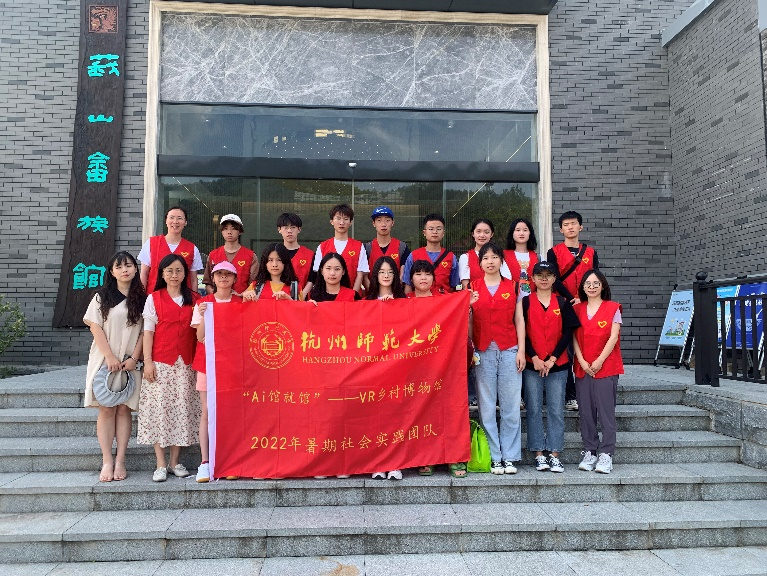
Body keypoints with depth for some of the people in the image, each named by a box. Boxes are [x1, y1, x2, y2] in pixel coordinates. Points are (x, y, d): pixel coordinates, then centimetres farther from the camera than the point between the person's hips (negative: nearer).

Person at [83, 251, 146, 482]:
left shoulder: (142, 299, 7)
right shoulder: (102, 296, 5)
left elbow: (144, 331, 3)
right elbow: (95, 327, -1)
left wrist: (134, 358, -7)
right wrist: (110, 356, -10)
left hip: (130, 362, 1)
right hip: (105, 359, 0)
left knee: (124, 409, 0)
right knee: (106, 409, -1)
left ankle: (120, 461, 4)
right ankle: (106, 461, 3)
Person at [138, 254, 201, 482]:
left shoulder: (194, 299, 10)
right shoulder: (154, 299, 5)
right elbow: (148, 331, 1)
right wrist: (147, 361, -7)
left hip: (186, 363, 2)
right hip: (160, 362, -2)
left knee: (183, 409, 3)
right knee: (159, 408, -3)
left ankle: (175, 461, 14)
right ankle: (161, 464, 5)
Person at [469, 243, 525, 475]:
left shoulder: (512, 286, 8)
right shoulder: (473, 288, 8)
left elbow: (519, 319, 7)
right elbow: (468, 320, 7)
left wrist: (521, 350, 0)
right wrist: (468, 305, -13)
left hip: (509, 350, 0)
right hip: (483, 352, 0)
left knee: (511, 407, 1)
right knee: (487, 407, 1)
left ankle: (509, 457, 11)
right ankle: (494, 458, 10)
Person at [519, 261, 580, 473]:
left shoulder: (562, 303, 7)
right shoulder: (525, 302, 3)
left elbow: (568, 333, 1)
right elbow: (522, 333, -1)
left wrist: (552, 359, -8)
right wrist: (534, 358, -10)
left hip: (557, 365, 1)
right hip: (532, 365, -1)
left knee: (556, 410, 3)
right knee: (534, 409, 2)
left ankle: (555, 455, 11)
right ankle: (539, 455, 10)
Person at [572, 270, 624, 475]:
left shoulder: (613, 308, 3)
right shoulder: (577, 309, 12)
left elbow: (613, 337, -4)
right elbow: (574, 338, 6)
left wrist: (599, 361, -12)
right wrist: (582, 361, -6)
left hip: (606, 367, -3)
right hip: (583, 368, 3)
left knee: (606, 411, -5)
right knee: (586, 412, 5)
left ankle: (606, 454, 1)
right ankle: (589, 452, 13)